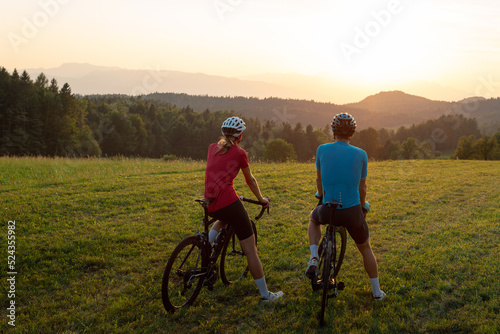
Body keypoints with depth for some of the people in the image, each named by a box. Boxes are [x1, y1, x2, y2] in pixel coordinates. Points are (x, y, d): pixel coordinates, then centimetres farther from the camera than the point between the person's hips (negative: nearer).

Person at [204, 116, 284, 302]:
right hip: (228, 201, -6)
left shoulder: (212, 148, 16)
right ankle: (265, 294, 8)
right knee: (250, 249, 2)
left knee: (223, 219, 41)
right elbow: (250, 180, 14)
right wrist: (261, 199, 30)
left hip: (210, 204, 6)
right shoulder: (239, 152, 3)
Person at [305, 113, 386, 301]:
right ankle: (376, 291, 33)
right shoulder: (360, 154, 0)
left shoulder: (322, 150, -1)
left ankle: (314, 258, 15)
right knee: (365, 249, 25)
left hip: (328, 211, 0)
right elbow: (362, 187, 11)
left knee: (313, 218, 34)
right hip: (352, 212, 1)